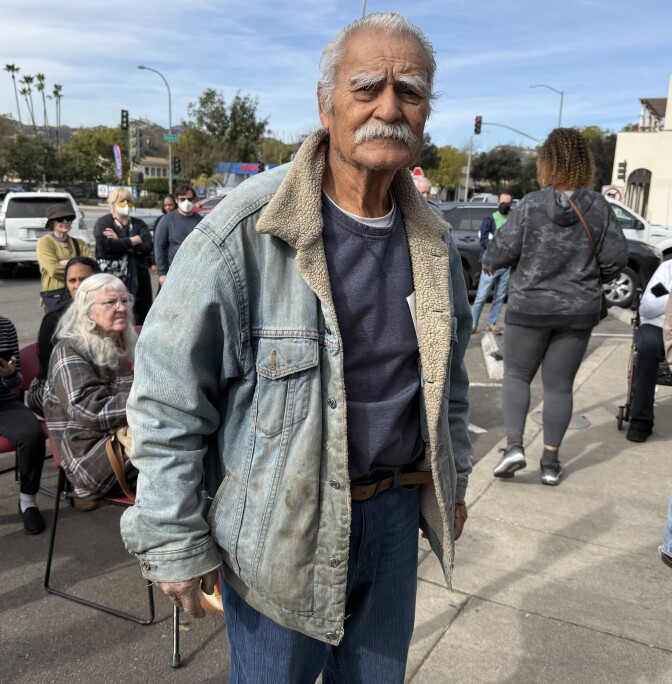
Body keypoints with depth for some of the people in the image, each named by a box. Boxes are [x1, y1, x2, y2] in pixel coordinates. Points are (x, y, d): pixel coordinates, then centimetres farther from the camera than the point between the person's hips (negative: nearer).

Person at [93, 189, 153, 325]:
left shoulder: (139, 224, 16)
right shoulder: (103, 222, 6)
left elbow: (148, 247, -1)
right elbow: (104, 246, -13)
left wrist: (119, 243, -9)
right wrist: (133, 241, -6)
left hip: (138, 277, 4)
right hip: (112, 277, -4)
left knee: (142, 318, 3)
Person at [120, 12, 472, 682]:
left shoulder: (433, 243, 1)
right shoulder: (244, 231, -19)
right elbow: (167, 396, -16)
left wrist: (452, 482, 19)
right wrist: (174, 541, -12)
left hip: (395, 512, 6)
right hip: (279, 526, -5)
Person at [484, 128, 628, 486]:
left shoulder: (531, 205, -11)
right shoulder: (599, 208, -3)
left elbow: (501, 251, -9)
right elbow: (615, 258, -3)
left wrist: (489, 263, 13)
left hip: (530, 308, -2)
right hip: (579, 311, 2)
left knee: (516, 375, 14)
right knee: (559, 385, 10)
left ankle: (514, 445, 0)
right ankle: (550, 460, 16)